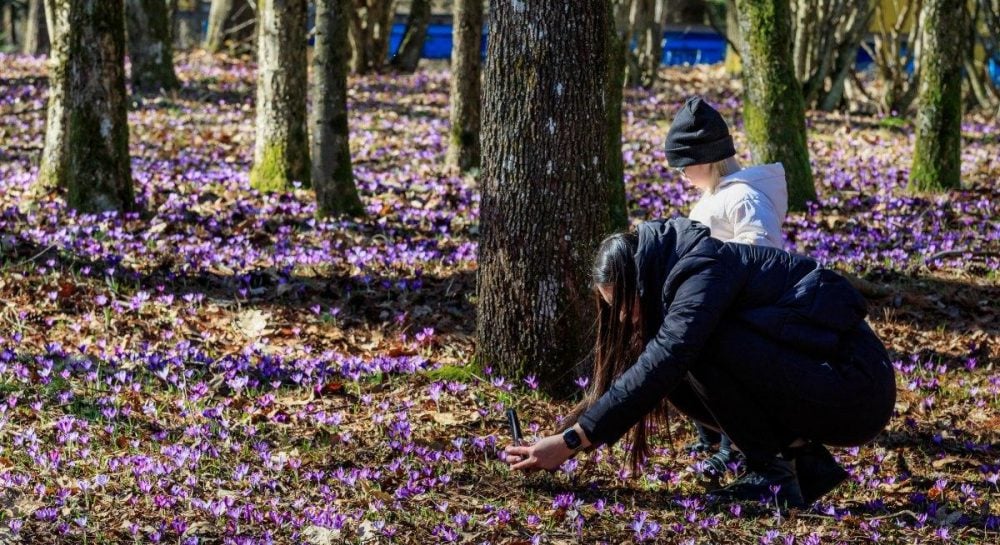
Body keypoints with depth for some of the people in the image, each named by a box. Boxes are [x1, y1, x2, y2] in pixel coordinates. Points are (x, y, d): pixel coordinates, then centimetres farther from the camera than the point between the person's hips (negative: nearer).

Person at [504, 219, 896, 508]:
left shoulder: (706, 269, -17)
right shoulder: (679, 278, 12)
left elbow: (661, 362, -28)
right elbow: (666, 371, 14)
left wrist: (573, 440, -29)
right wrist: (567, 436, 5)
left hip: (859, 392, -10)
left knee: (703, 344, -22)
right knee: (681, 381, 5)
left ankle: (772, 474, -10)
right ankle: (806, 463, 6)